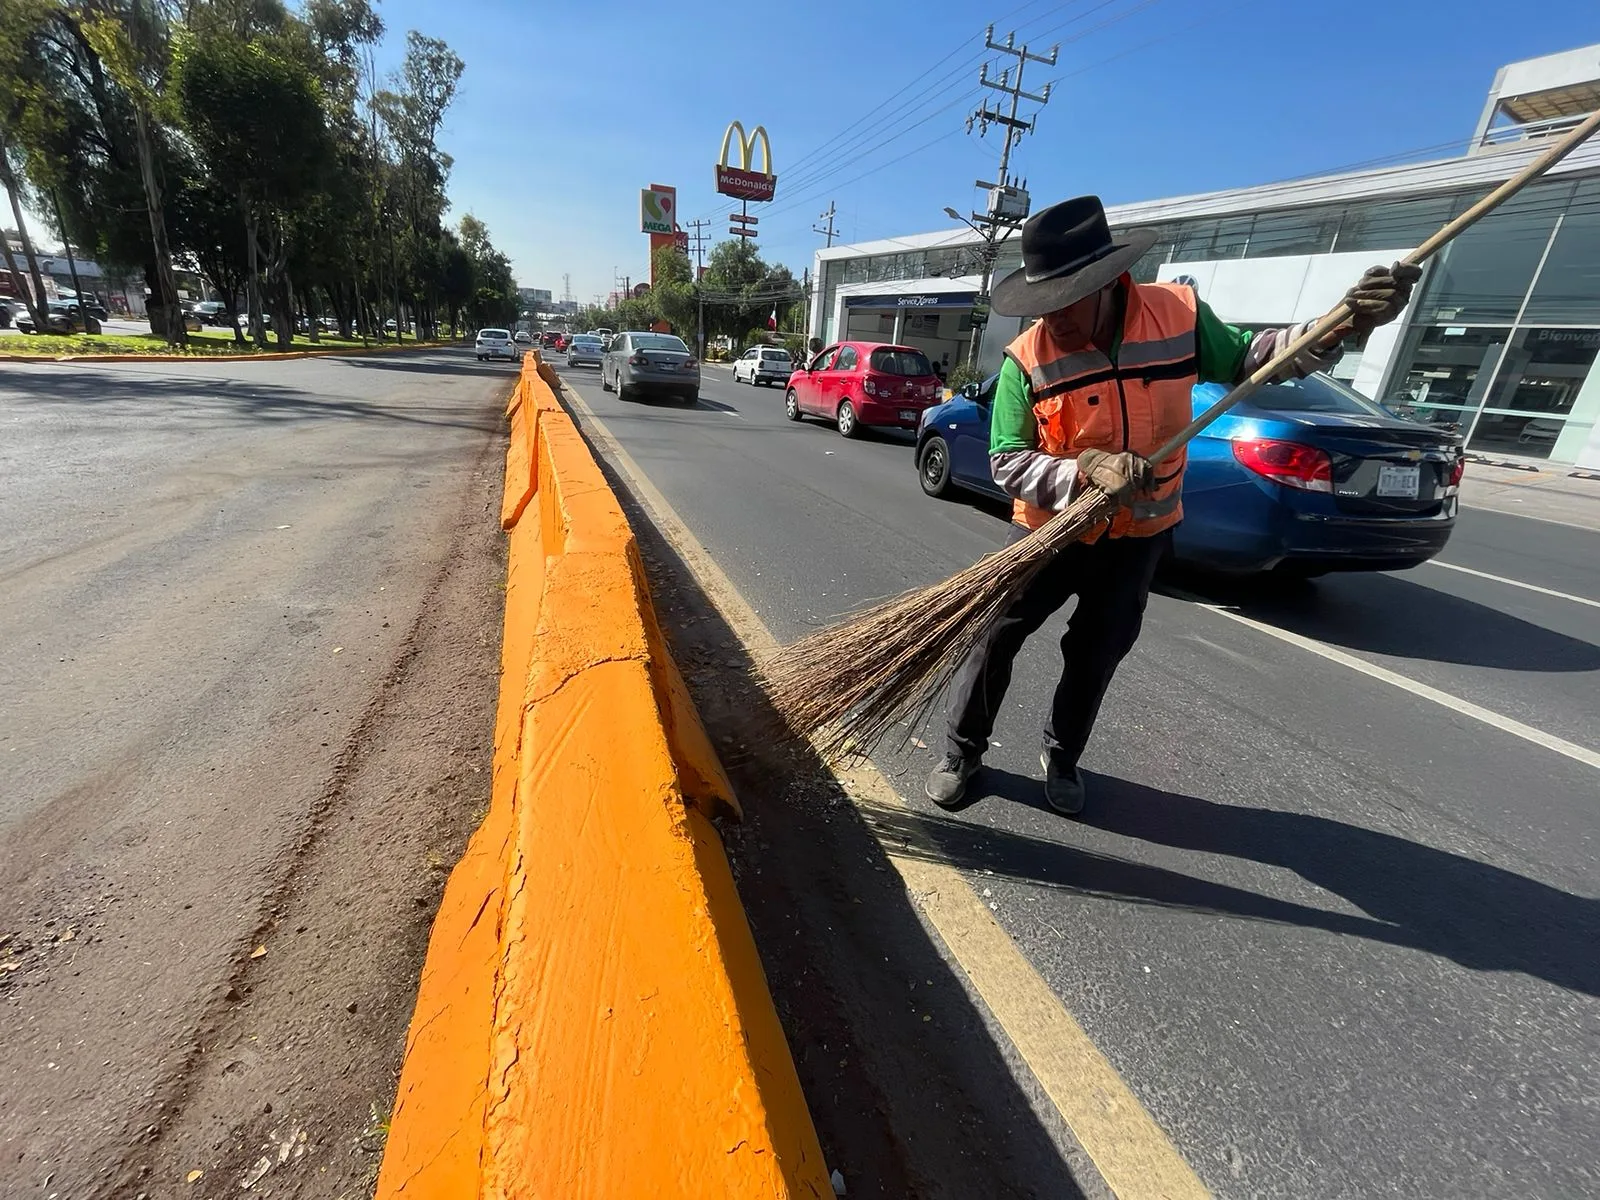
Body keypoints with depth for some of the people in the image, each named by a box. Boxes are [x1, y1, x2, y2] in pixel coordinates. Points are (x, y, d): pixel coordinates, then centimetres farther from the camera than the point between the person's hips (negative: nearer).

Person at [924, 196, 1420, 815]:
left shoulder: (1179, 312, -9)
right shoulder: (1028, 358, -16)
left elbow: (1244, 358, 7)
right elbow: (1007, 462, -18)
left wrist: (1343, 325, -8)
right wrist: (1085, 472, -32)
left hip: (1140, 532, 2)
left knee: (1098, 652, 13)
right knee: (995, 636, 2)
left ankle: (1062, 758, 36)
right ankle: (962, 752, 23)